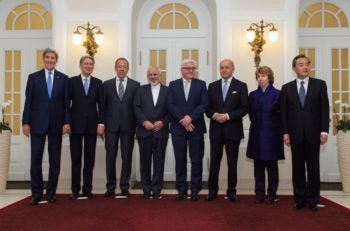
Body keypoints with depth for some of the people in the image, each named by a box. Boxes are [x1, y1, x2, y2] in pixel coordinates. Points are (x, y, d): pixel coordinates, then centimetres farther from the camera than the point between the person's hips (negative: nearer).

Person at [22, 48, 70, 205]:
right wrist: (25, 122, -4)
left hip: (56, 124, 1)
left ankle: (51, 192, 15)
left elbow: (66, 102, 4)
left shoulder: (63, 78, 6)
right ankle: (36, 193, 12)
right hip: (37, 124, 0)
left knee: (55, 160, 5)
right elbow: (28, 101, 2)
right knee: (35, 159, 2)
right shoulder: (33, 77, 5)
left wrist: (67, 122, -4)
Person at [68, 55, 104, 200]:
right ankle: (75, 189, 13)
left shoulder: (98, 83, 7)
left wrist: (101, 123, -2)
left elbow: (101, 105, 5)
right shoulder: (72, 81, 3)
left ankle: (87, 188, 13)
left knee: (89, 158, 6)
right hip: (76, 125, -1)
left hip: (92, 125, 1)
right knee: (76, 158, 5)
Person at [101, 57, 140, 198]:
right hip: (111, 126, 1)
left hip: (128, 126, 0)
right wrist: (101, 124, 1)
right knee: (110, 156, 2)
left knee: (127, 157, 4)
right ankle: (110, 187, 12)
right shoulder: (107, 84, 9)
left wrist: (138, 125, -1)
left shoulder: (135, 85, 6)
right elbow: (103, 105, 7)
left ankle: (125, 187, 13)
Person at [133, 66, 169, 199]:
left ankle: (156, 189, 11)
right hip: (144, 131, 1)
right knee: (145, 161, 6)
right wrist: (144, 122, -12)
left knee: (159, 161, 2)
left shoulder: (167, 91, 7)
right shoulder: (141, 90, 10)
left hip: (161, 131, -1)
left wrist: (162, 122, -12)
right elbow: (136, 107, 1)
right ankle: (146, 189, 16)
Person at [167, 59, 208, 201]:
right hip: (178, 127, 1)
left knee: (196, 160, 2)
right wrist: (182, 120, -13)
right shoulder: (173, 85, 9)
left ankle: (195, 190, 11)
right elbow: (170, 105, -2)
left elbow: (204, 104, -3)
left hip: (196, 127, 0)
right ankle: (182, 189, 13)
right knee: (180, 160, 4)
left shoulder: (201, 84, 8)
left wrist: (191, 118, -15)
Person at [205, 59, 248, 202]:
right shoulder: (212, 86, 10)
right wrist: (214, 115, -12)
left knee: (232, 162, 6)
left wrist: (228, 116, -15)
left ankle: (231, 191, 16)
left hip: (233, 129, -2)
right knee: (214, 161, 4)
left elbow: (244, 108, -4)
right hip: (216, 129, 2)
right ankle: (212, 190, 14)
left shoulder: (241, 86, 2)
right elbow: (207, 107, 8)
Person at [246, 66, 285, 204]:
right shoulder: (253, 95, 8)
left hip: (272, 134, -3)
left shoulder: (277, 94, -3)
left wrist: (273, 125, 0)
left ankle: (271, 194, 12)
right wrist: (257, 124, 7)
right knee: (258, 165, 5)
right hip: (257, 134, 3)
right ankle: (259, 193, 13)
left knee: (272, 165, 4)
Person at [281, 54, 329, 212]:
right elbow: (284, 112, 4)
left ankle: (312, 200, 16)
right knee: (298, 168, 6)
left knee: (313, 168, 6)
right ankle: (299, 199, 16)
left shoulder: (320, 84, 3)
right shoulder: (287, 88, 6)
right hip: (295, 134, 1)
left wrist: (324, 131, -7)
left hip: (313, 133, -1)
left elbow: (325, 109, 0)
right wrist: (285, 132, -3)